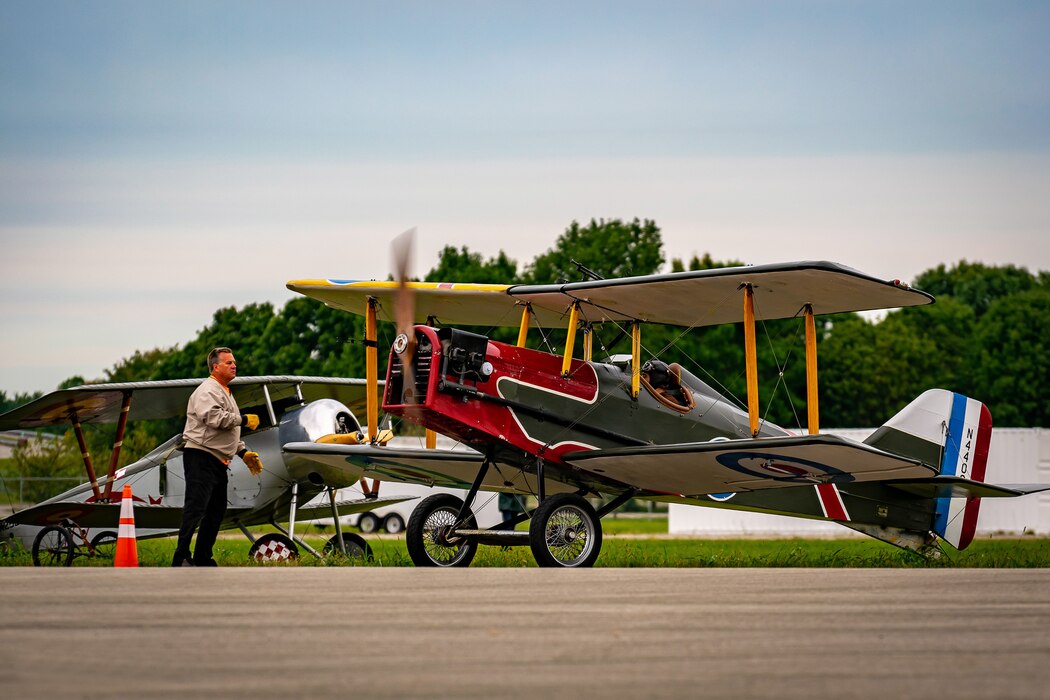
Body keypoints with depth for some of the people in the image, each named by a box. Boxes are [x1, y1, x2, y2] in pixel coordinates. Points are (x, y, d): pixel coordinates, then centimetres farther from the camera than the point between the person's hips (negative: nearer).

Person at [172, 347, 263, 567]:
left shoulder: (225, 393, 24)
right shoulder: (207, 391, -9)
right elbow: (214, 417, -26)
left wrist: (243, 452, 20)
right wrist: (244, 420, -14)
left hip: (218, 462, 10)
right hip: (200, 457, -10)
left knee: (216, 512, 11)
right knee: (196, 508, -16)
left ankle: (202, 559, 16)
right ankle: (181, 558, -19)